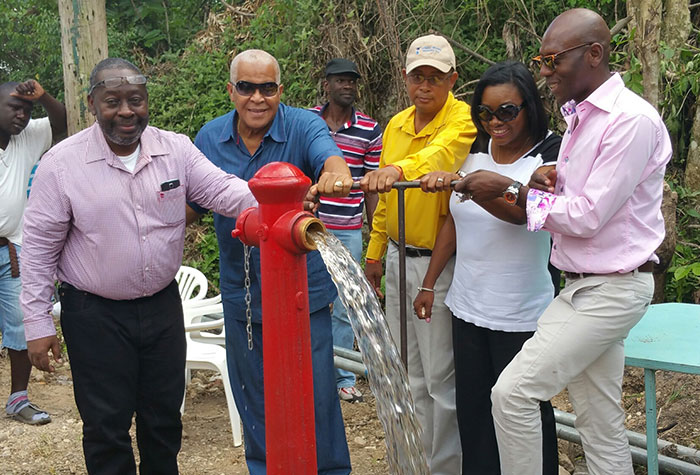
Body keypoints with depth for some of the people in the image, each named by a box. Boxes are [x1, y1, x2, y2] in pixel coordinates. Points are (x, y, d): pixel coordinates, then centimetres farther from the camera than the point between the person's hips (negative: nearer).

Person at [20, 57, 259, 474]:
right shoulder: (62, 162, -10)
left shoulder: (176, 150, -4)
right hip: (94, 315, -3)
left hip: (163, 306, 3)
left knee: (165, 418, 18)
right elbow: (40, 246, -6)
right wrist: (38, 324, -7)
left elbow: (224, 190, -14)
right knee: (106, 427, 8)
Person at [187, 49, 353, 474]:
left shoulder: (304, 126, -11)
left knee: (315, 394, 5)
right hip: (243, 294, 4)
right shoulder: (210, 139, 1)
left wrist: (336, 173, -56)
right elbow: (191, 206, 11)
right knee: (254, 398, 16)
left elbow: (328, 156, -33)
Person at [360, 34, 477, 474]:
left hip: (440, 262, -7)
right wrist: (376, 252, 17)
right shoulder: (396, 125, 9)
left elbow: (441, 153, -38)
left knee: (442, 379, 1)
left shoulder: (463, 120, -14)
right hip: (398, 259, 7)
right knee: (414, 375, 19)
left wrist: (399, 169, -56)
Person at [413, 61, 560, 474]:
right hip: (467, 307, 5)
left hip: (519, 316, -5)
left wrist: (461, 184, -43)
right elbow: (453, 223, 12)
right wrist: (429, 284, 11)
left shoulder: (548, 160, -10)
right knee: (472, 407, 12)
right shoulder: (475, 156, 7)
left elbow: (521, 211, -29)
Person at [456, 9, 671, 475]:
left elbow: (588, 216, -20)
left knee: (513, 391, -13)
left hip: (610, 290, -9)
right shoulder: (580, 117, 13)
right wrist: (549, 183, -4)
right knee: (601, 424, 13)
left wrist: (510, 189, -13)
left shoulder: (632, 120, -17)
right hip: (583, 286, 9)